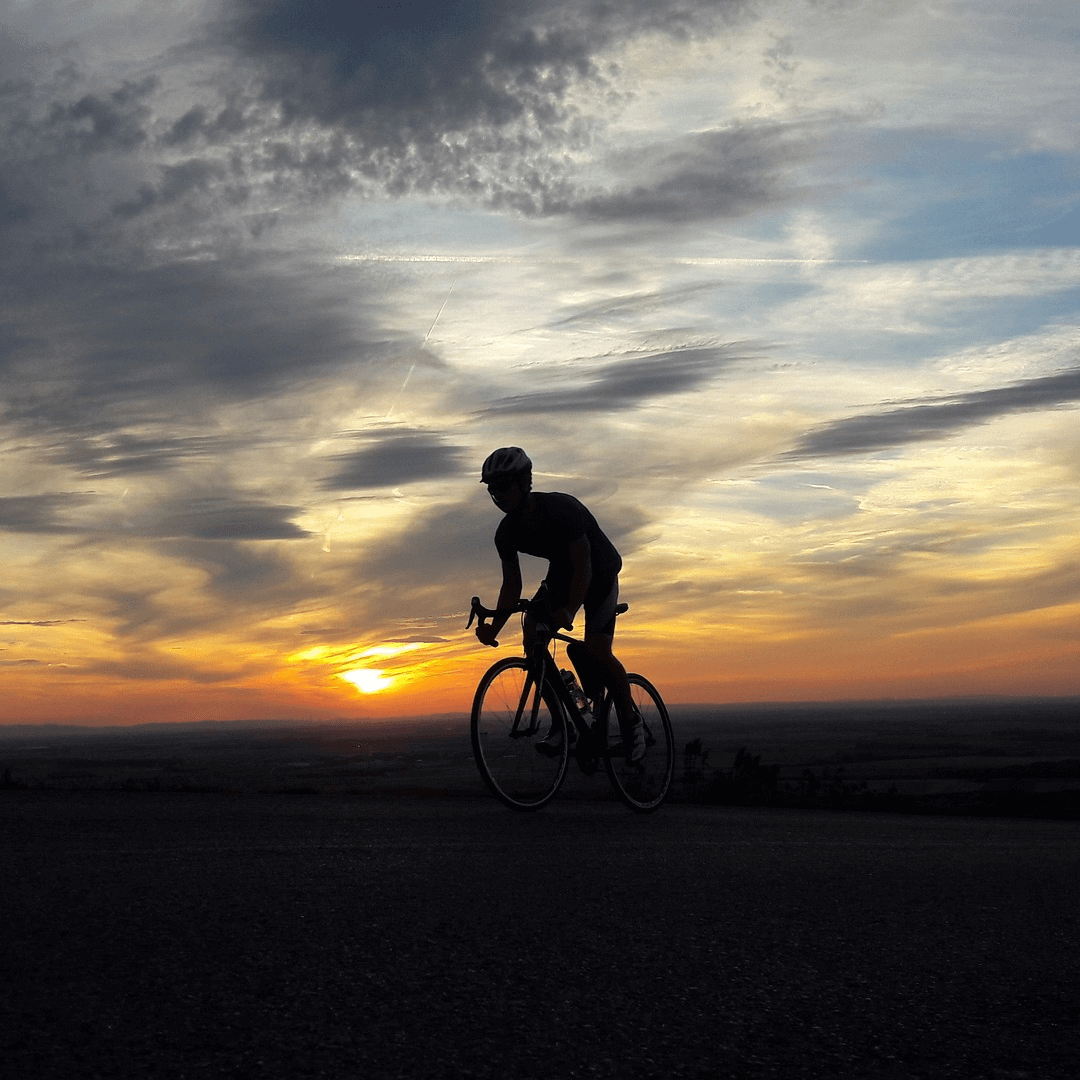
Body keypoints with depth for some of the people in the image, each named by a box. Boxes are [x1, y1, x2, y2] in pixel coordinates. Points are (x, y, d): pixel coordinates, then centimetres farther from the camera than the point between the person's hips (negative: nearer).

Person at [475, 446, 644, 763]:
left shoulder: (562, 509, -33)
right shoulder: (507, 532, -14)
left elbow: (583, 569, -34)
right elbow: (512, 584, -10)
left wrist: (568, 611, -48)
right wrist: (494, 626, -25)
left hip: (599, 572, -6)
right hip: (561, 572, 6)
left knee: (596, 651, -19)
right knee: (532, 630, -17)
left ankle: (630, 721, 3)